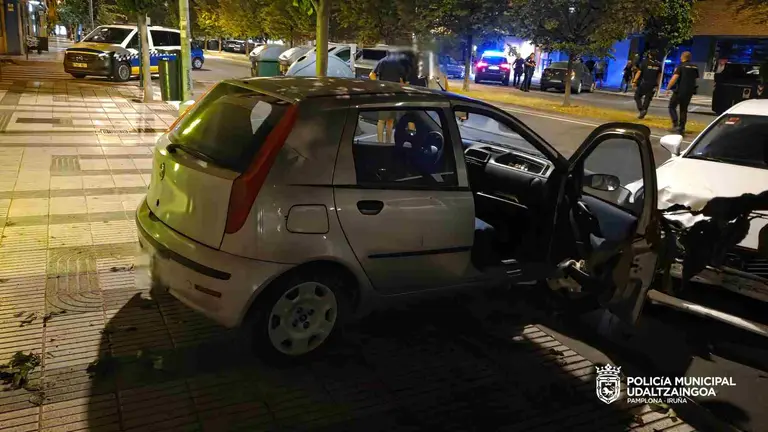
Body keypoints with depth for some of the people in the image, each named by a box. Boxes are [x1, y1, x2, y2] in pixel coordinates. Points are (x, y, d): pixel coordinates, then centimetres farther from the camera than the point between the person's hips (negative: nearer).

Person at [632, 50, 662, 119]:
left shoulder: (645, 62, -6)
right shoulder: (659, 64, 7)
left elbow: (639, 72, -8)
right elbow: (659, 75, 12)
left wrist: (634, 81, -7)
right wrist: (657, 84, 20)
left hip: (644, 83, -4)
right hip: (653, 85, 4)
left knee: (637, 96, 7)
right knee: (647, 98, 10)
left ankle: (641, 109, -10)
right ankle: (644, 110, 4)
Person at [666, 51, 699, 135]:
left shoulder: (680, 66, -10)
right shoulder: (695, 67, 9)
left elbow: (674, 78, -19)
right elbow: (696, 79, 15)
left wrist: (668, 88, -16)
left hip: (680, 90, -6)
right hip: (689, 92, 6)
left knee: (672, 107, 6)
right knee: (684, 110, 13)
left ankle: (675, 124, -11)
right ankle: (681, 128, 12)